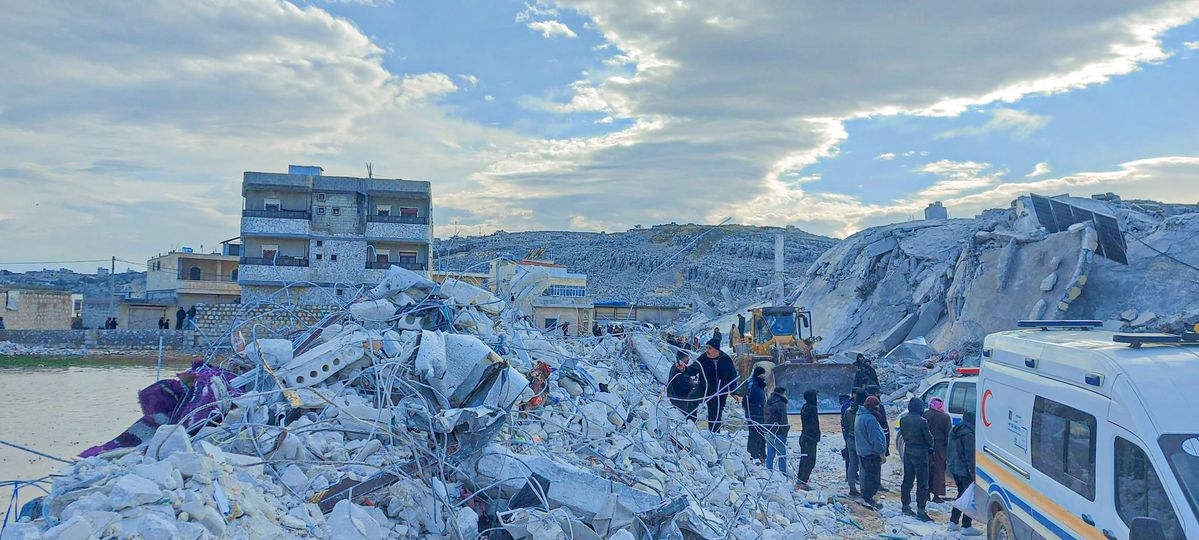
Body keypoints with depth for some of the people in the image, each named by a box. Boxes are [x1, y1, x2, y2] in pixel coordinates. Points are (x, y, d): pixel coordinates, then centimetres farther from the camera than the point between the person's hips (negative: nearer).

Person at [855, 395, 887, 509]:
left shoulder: (859, 416, 10)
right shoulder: (870, 418, -23)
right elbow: (875, 438, -24)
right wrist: (881, 452, -17)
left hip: (862, 451, 10)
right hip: (871, 453, -10)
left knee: (867, 475, 19)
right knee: (874, 477, -2)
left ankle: (866, 497, 27)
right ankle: (867, 499, 0)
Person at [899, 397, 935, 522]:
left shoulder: (903, 420, 2)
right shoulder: (922, 421, -18)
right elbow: (929, 438, -9)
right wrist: (930, 446, 12)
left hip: (908, 451, 6)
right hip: (920, 453, -6)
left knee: (907, 479, 17)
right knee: (922, 483, -1)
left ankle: (906, 505, 25)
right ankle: (920, 511, -2)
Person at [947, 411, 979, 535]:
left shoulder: (954, 431, 10)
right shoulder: (968, 435, -20)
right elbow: (970, 456, -20)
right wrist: (973, 473, -17)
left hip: (954, 468, 9)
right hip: (964, 470, -9)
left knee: (961, 494, 21)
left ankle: (953, 522, 24)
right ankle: (966, 527, -3)